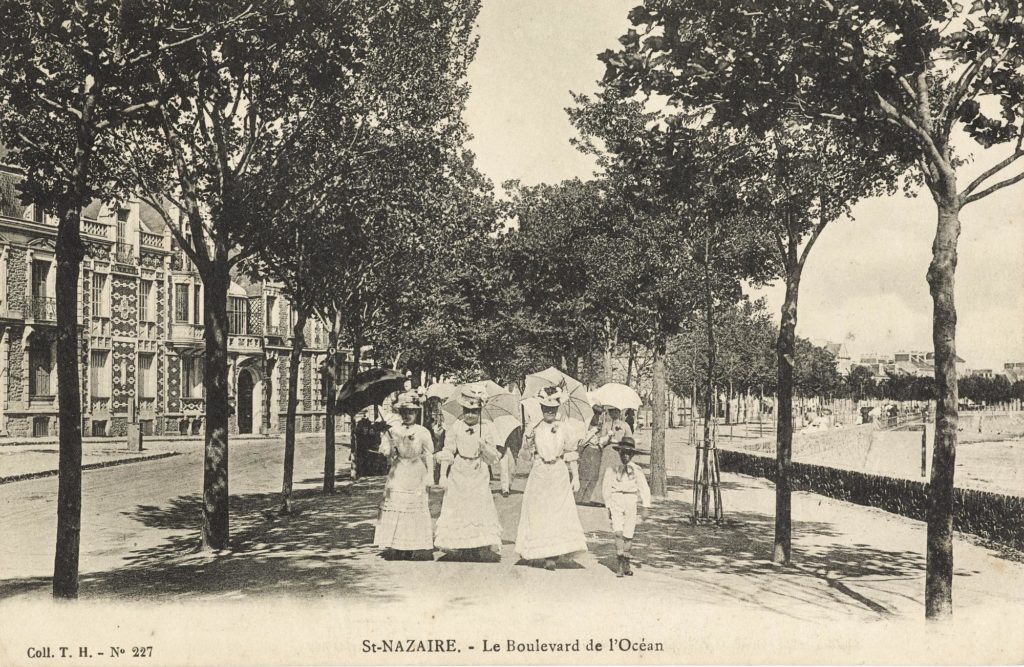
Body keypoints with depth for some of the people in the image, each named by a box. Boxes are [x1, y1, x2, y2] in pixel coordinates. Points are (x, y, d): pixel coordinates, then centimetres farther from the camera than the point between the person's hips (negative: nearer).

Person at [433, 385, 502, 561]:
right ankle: (462, 549, 8)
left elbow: (494, 458, 6)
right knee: (458, 511, 0)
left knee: (480, 509, -4)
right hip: (458, 475, 0)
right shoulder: (455, 429, 2)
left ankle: (482, 548, 2)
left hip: (479, 476, 1)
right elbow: (447, 453, 2)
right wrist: (442, 474, -9)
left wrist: (484, 447, -13)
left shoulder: (485, 430, 4)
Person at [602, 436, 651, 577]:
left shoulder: (636, 470, 2)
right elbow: (607, 489, 10)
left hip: (631, 501, 1)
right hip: (616, 500, -1)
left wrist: (645, 508, -2)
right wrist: (608, 507, 10)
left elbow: (644, 489, 3)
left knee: (628, 535, 6)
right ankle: (620, 565, -10)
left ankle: (626, 564, 24)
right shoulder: (612, 470, 3)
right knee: (618, 533, -12)